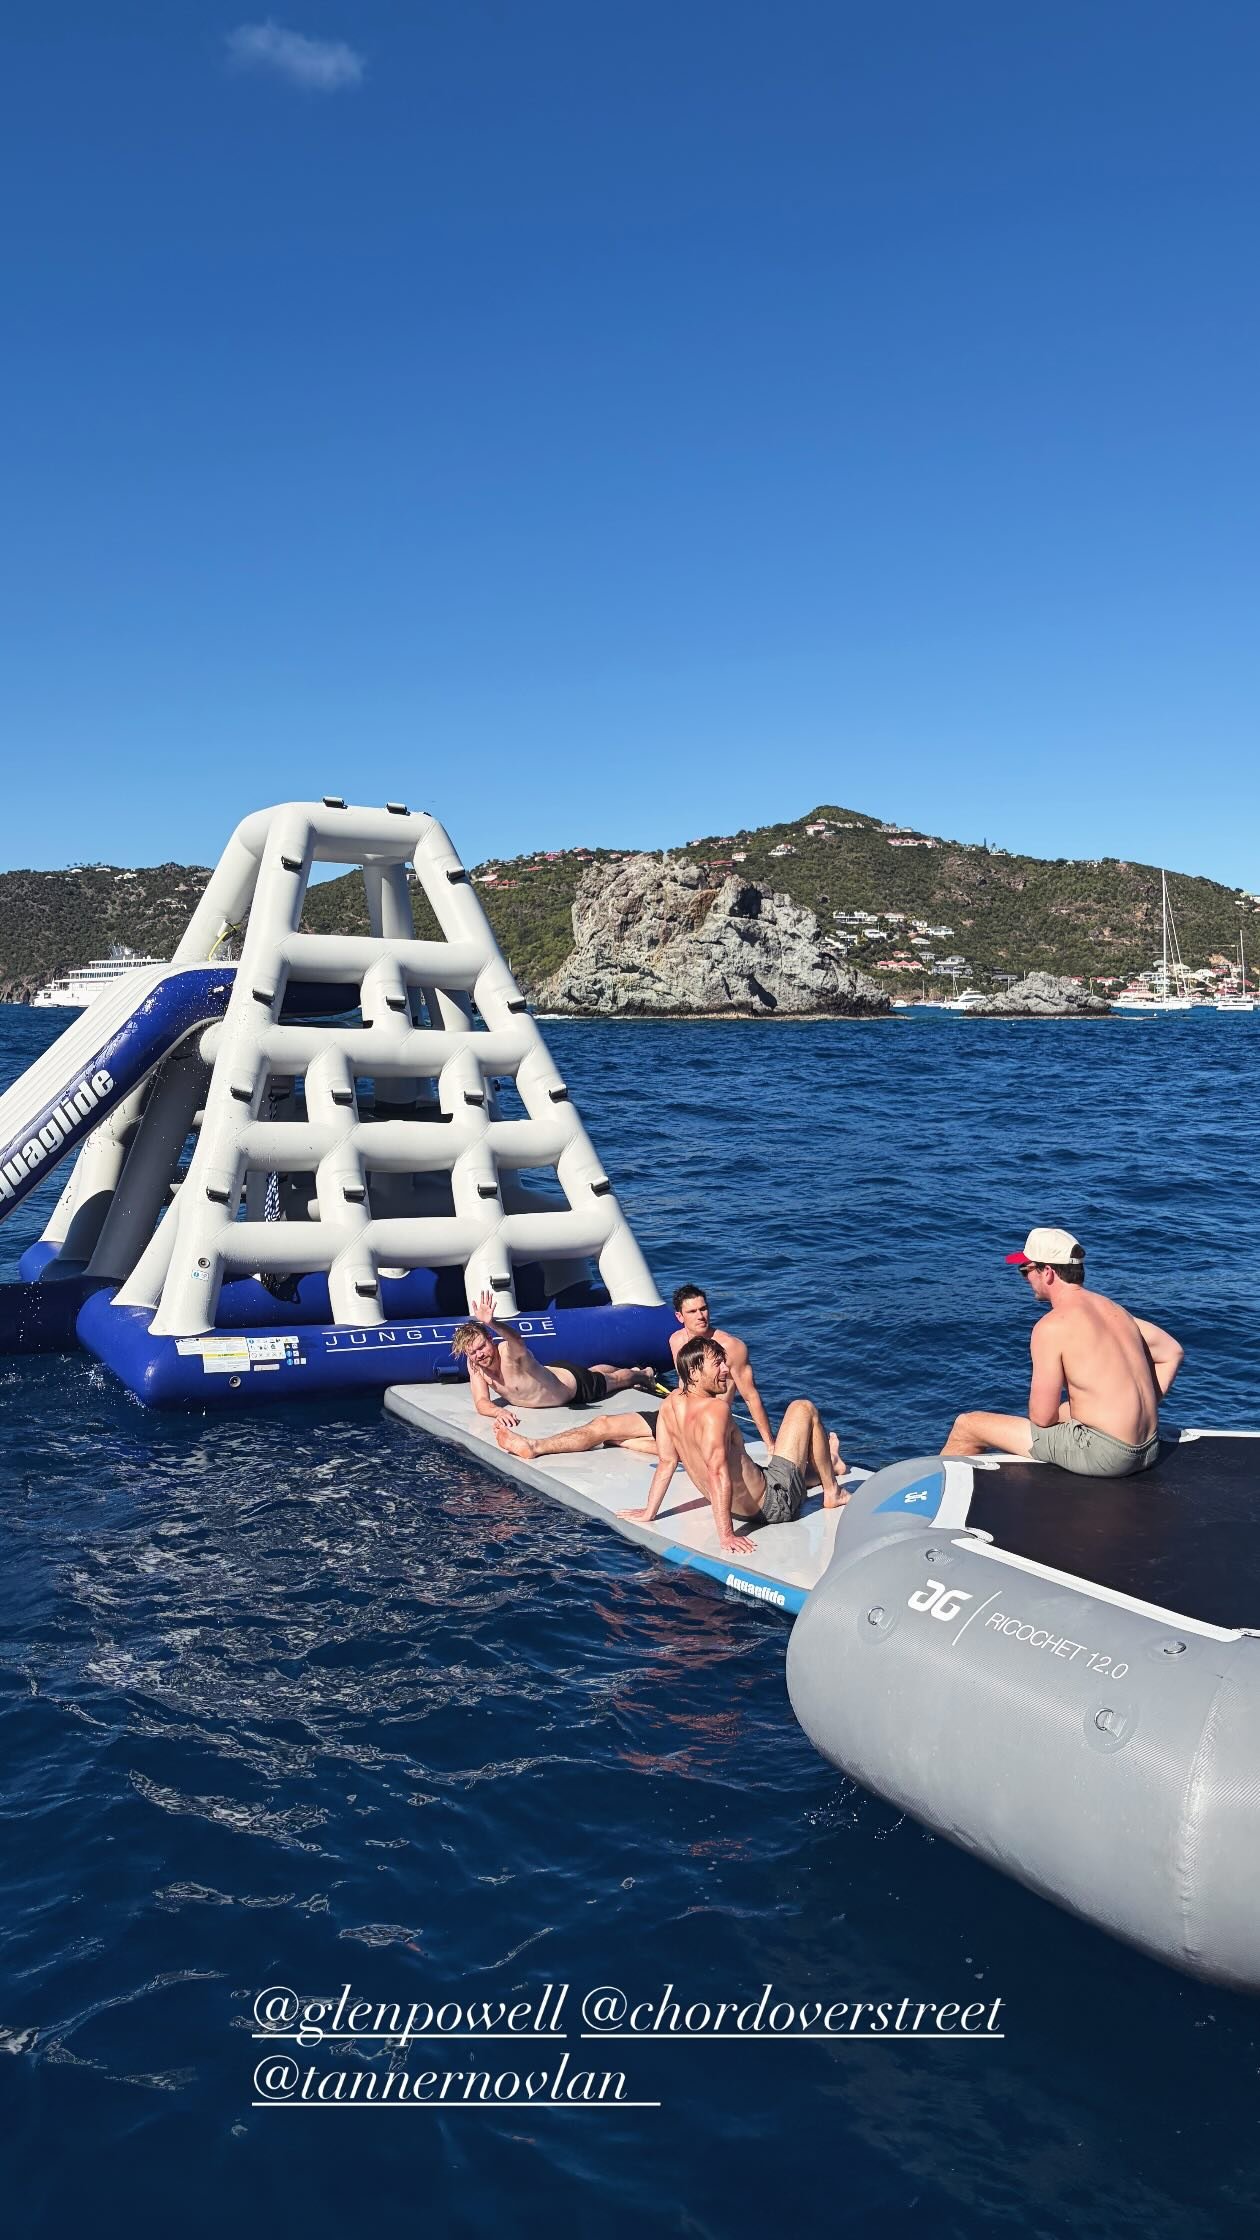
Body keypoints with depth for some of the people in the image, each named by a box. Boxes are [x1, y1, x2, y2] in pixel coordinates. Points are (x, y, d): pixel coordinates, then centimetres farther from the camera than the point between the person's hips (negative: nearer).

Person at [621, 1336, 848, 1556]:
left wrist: (649, 1512, 8)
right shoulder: (715, 1410, -30)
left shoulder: (671, 1404, -6)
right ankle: (832, 1493, 22)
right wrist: (726, 1535, -37)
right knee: (804, 1409, 6)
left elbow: (666, 1461, 0)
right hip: (773, 1502, -8)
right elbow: (718, 1472, -36)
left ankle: (827, 1465, 68)